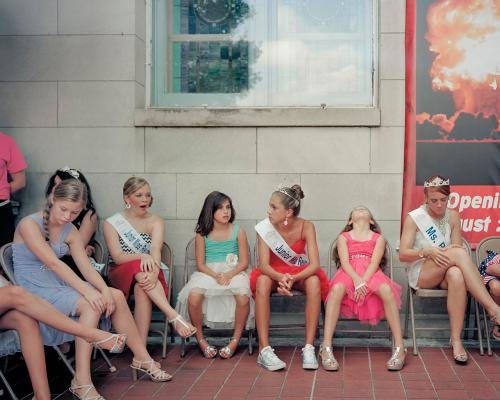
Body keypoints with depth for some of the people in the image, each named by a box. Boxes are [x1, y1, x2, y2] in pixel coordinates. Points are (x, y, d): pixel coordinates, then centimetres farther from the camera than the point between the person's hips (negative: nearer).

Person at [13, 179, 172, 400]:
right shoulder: (29, 224, -15)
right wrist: (86, 291, -32)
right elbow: (53, 263, -25)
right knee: (90, 304, -29)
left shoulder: (70, 231, 7)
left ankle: (142, 359, 6)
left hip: (59, 285, 7)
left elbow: (86, 267, -1)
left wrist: (105, 289, -21)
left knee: (116, 296, -6)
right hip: (34, 289, -7)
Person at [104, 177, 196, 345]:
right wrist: (142, 257, -33)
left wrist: (155, 271, -36)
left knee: (142, 289, -36)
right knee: (140, 268, -36)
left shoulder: (156, 221, 6)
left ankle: (141, 348, -42)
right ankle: (174, 316, -47)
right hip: (122, 274, -1)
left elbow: (156, 250, -14)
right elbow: (117, 256, -12)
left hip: (148, 274, 1)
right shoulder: (111, 223, 3)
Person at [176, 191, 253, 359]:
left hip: (233, 272, 0)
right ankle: (200, 340, -10)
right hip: (208, 273, 0)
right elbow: (200, 264, 2)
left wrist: (228, 275, -16)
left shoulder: (238, 232, 6)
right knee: (193, 297, -31)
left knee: (244, 297, -33)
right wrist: (215, 276, -18)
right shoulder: (202, 234, 6)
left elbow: (244, 262, 2)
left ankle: (235, 340, -13)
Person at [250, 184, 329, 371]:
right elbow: (264, 265, -23)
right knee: (262, 281, -33)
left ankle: (309, 348, -30)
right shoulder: (265, 227, -16)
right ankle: (264, 349, -35)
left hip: (301, 273, 0)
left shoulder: (306, 227, -18)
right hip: (275, 273, 0)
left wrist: (293, 278, -42)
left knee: (314, 282, -33)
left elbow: (314, 264, -25)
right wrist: (281, 278, -44)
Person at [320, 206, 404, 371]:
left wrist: (363, 281, -18)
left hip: (371, 274, 0)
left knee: (386, 290, -35)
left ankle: (399, 347, -34)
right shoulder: (343, 237, 20)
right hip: (349, 274, 0)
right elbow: (344, 262, 2)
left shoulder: (378, 238, 19)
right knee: (336, 289, -36)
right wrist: (357, 280, -18)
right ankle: (326, 348, -42)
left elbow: (375, 262, 1)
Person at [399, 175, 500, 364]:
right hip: (420, 275, -3)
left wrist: (453, 250, -20)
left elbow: (457, 248, 5)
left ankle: (456, 340, -36)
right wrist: (427, 252, -25)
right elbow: (403, 254, -8)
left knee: (456, 275, -38)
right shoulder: (414, 218, -3)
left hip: (444, 276, 3)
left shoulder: (453, 216, 8)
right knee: (459, 253, -32)